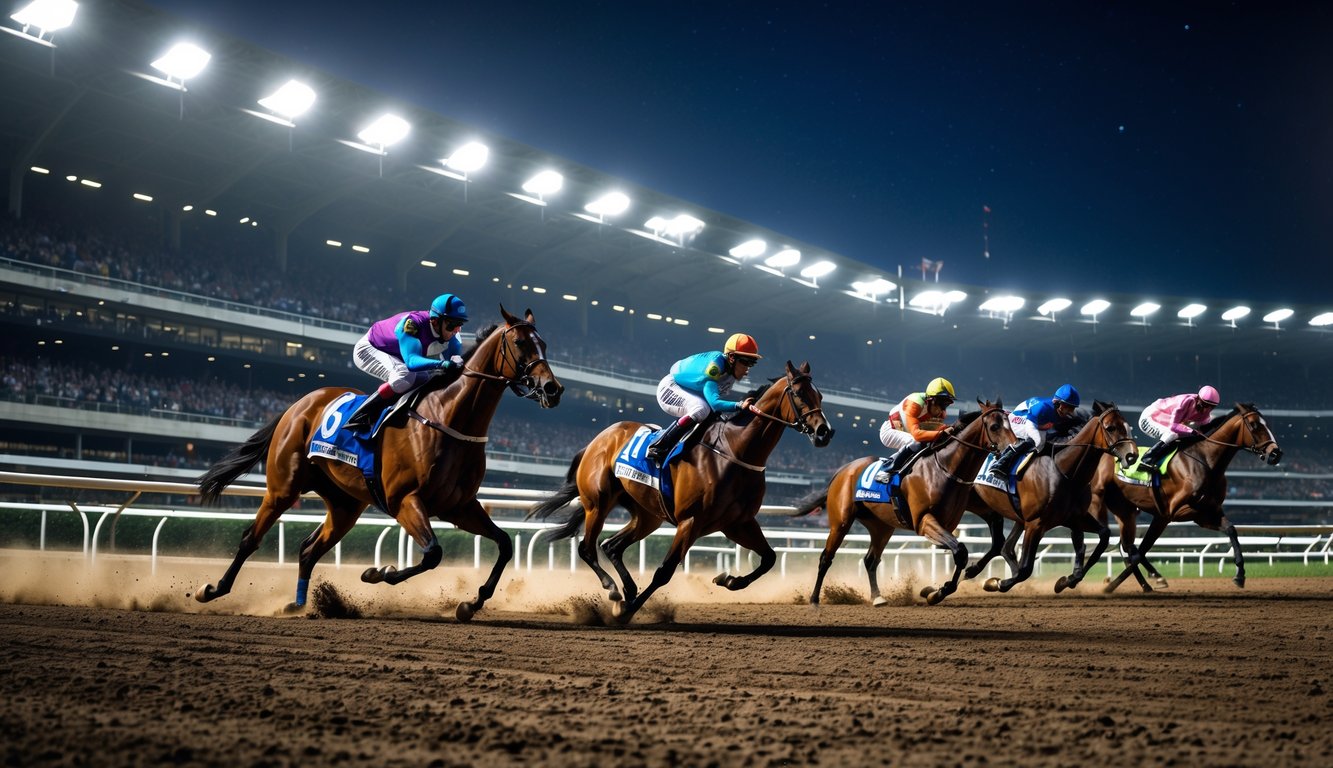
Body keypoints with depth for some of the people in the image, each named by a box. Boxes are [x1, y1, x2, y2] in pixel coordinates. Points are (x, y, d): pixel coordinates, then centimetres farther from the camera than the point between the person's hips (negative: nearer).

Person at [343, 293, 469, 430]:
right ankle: (360, 416, -23)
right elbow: (412, 361, -48)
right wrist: (441, 364, -63)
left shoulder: (447, 332, -17)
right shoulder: (411, 324, -38)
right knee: (404, 376, -34)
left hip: (395, 356, 8)